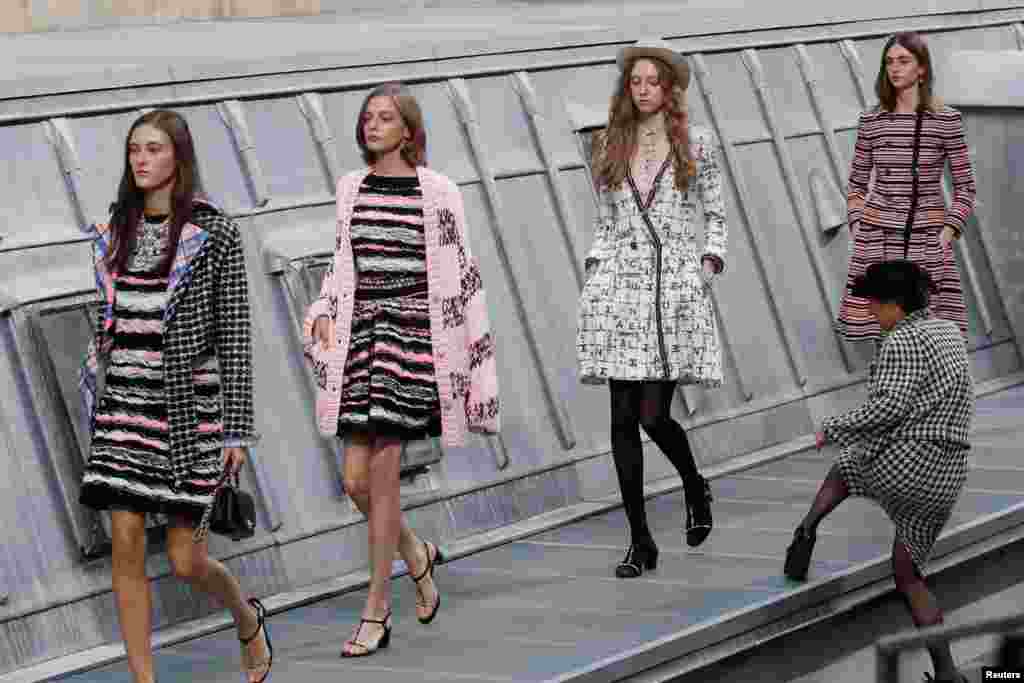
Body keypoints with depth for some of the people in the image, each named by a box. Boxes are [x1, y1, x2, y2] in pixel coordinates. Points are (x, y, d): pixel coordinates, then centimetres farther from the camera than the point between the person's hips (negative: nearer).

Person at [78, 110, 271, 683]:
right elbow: (110, 321, 16)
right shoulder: (117, 231, 10)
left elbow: (235, 333, -5)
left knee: (186, 560, 0)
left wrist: (237, 427, -8)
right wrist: (99, 408, 15)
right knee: (126, 548, -4)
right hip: (124, 401, 4)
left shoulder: (214, 232, -5)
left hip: (187, 405, -4)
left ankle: (248, 617, 33)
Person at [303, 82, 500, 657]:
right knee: (356, 480, 3)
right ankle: (418, 556, 33)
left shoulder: (437, 192, -4)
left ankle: (377, 612, 5)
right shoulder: (351, 188, 10)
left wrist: (471, 354, -3)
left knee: (382, 475, -6)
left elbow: (459, 276, -2)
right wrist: (324, 313, 2)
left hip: (410, 334, -5)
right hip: (360, 334, 5)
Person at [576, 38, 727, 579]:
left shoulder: (695, 143, 5)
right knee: (623, 418, -1)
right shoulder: (609, 147, 11)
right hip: (620, 289, 3)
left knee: (654, 414, -9)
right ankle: (640, 540, 7)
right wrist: (594, 272, 5)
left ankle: (695, 488, 24)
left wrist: (710, 260, -1)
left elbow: (716, 214, 12)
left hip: (676, 287, -3)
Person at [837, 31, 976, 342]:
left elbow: (965, 186, 3)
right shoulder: (871, 121, 6)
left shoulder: (946, 120, -1)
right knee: (880, 326, 0)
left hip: (926, 238, -2)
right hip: (878, 237, 2)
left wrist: (947, 233, -7)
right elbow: (856, 183, 14)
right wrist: (858, 228, 2)